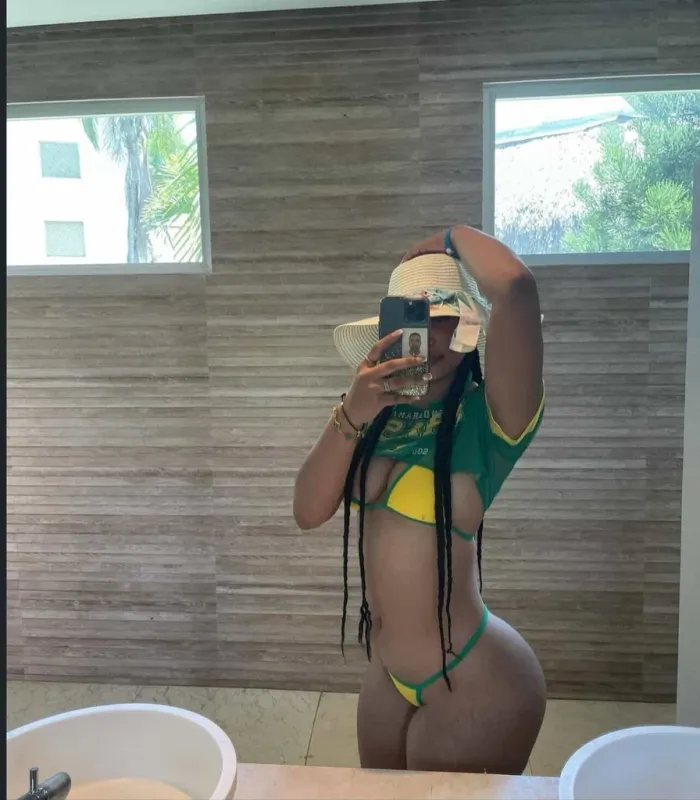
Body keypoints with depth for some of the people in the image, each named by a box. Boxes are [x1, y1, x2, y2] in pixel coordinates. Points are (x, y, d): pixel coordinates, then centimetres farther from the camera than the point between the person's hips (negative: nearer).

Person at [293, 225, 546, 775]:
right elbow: (308, 512, -9)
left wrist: (455, 237, -17)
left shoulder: (486, 417, -21)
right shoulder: (384, 413, -2)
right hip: (389, 673, 6)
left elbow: (515, 286, -38)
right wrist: (353, 413, -22)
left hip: (474, 686, -6)